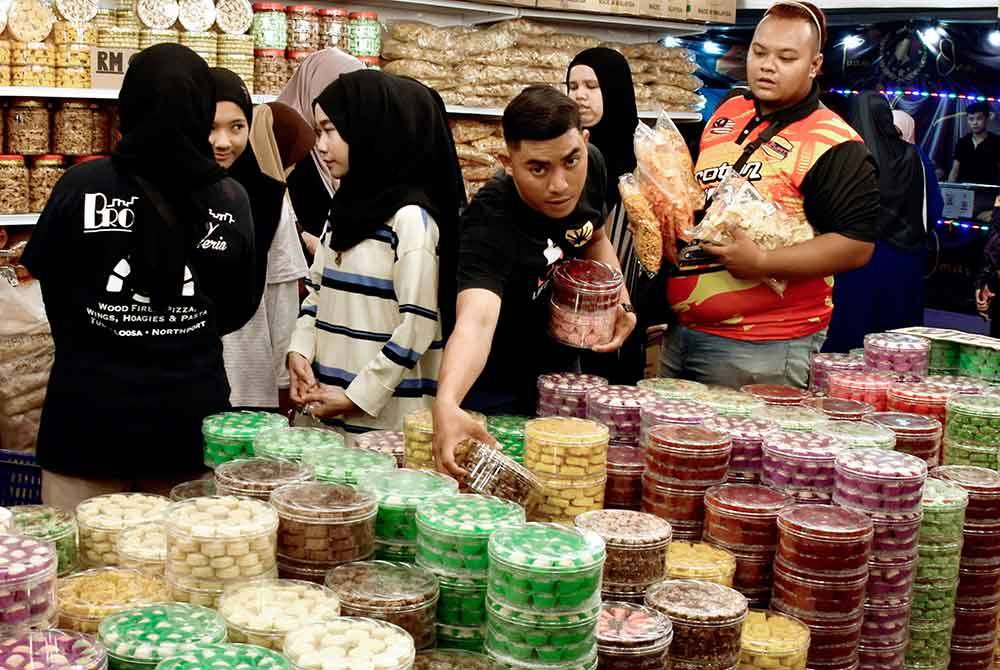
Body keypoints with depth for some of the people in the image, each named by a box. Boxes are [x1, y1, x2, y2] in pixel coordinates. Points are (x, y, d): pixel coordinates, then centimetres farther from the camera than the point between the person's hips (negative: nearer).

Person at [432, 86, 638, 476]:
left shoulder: (591, 167, -15)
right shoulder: (489, 222, -36)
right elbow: (475, 318, -53)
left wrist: (620, 302, -9)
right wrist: (446, 403, -71)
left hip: (563, 366, 6)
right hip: (496, 388, -6)